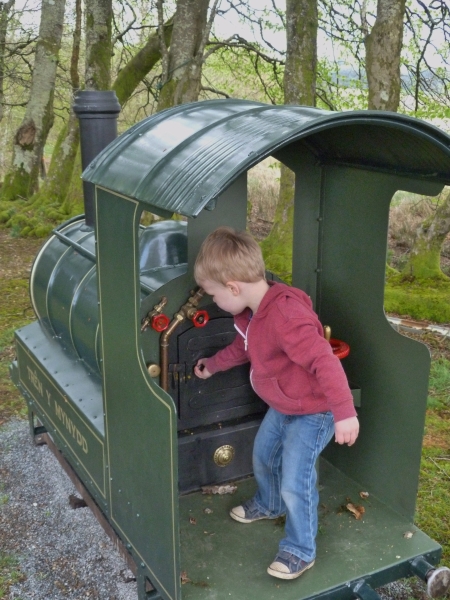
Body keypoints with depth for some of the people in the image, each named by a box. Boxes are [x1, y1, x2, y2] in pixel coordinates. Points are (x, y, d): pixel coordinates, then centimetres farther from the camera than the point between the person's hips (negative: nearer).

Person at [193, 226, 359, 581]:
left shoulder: (285, 316, -37)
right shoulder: (253, 311, -4)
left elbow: (325, 362, -38)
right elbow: (243, 347, 17)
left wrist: (344, 413, -37)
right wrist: (212, 365, 27)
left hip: (312, 412, -10)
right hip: (281, 408, 10)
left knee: (295, 482, -4)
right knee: (263, 457, 25)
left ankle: (301, 551, 18)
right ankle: (268, 505, 54)